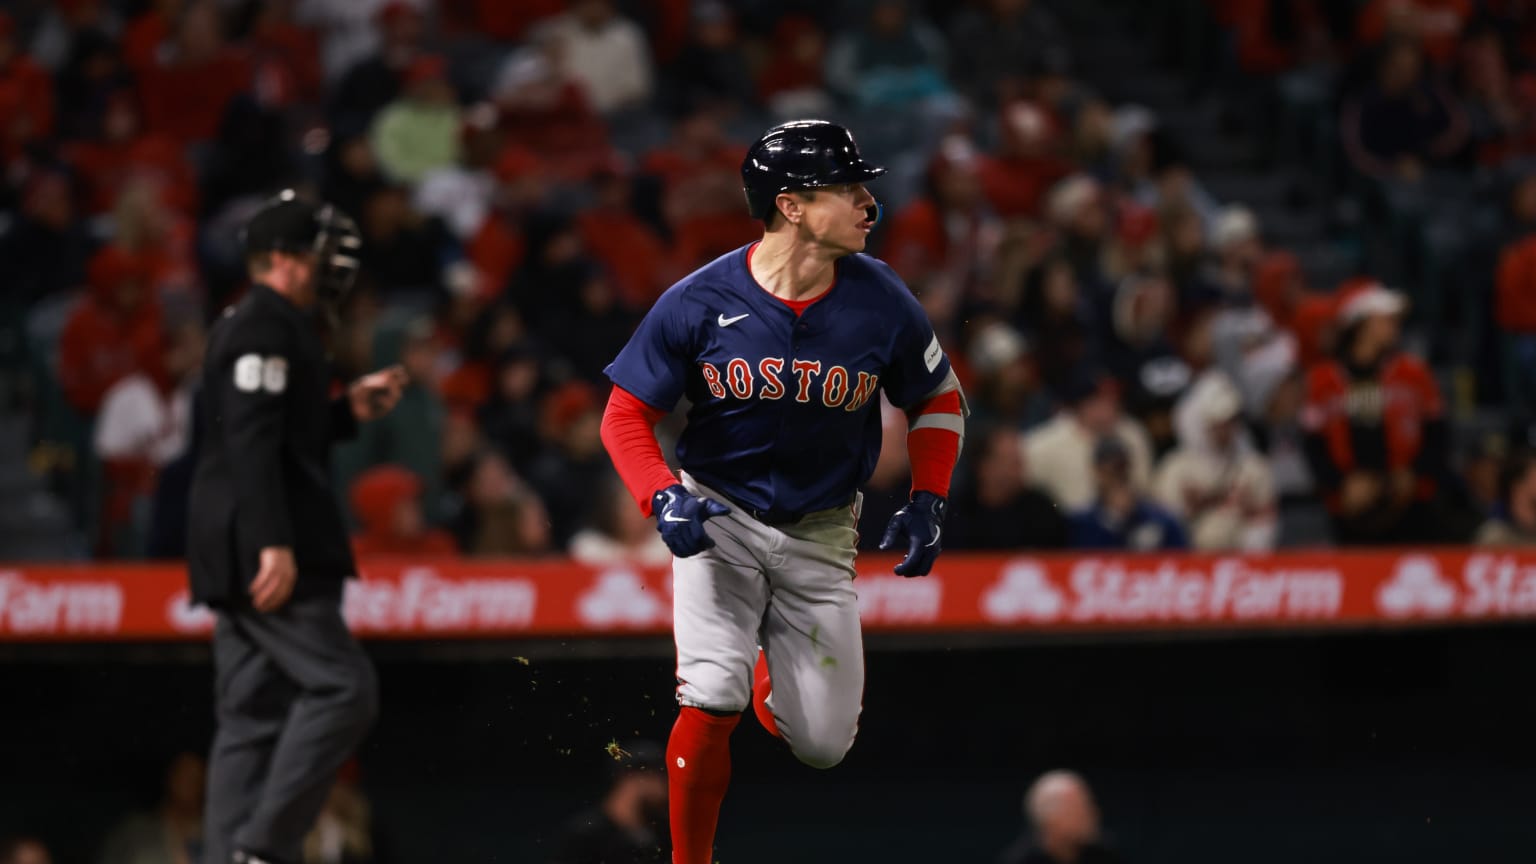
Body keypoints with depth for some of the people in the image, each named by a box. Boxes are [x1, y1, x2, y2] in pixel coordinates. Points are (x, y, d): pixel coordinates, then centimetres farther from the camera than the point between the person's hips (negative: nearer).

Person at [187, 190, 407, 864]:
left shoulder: (248, 326, 22)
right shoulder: (266, 327, -10)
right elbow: (251, 441, -20)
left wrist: (348, 411, 16)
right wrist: (274, 543, -26)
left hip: (242, 557, 11)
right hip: (265, 555, -11)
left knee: (255, 717, 8)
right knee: (343, 687, -14)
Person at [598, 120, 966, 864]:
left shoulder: (882, 304, -11)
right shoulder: (700, 302, -16)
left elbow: (939, 398, 6)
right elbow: (626, 414, -8)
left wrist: (927, 501, -5)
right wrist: (663, 497, -24)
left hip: (819, 536, 2)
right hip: (719, 517, -2)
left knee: (823, 745, 0)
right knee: (711, 704, -22)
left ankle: (773, 675, 36)